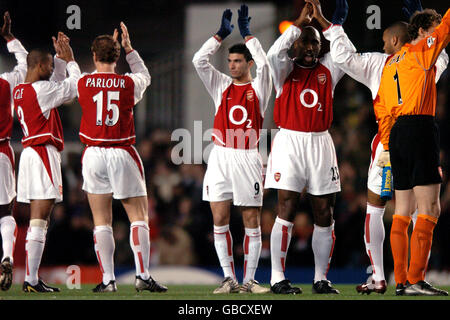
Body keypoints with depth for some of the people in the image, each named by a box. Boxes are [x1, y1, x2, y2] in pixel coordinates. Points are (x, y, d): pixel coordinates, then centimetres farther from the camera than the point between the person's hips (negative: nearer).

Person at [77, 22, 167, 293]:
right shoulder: (129, 84, -3)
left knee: (102, 221, 5)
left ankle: (108, 279, 1)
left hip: (94, 154, 1)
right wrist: (129, 49, 24)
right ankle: (143, 275, -5)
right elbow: (144, 76, 20)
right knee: (138, 217, 5)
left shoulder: (83, 83, -4)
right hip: (122, 153, -1)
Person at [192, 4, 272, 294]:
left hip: (248, 159, -3)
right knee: (220, 220, 0)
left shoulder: (258, 88, 5)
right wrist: (222, 34, 1)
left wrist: (247, 34, -9)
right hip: (220, 158, 3)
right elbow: (199, 60, 3)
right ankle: (229, 279, 6)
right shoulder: (221, 86, 12)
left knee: (252, 222, 0)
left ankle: (249, 280, 5)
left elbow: (264, 64, -13)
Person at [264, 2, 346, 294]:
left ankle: (321, 279, 10)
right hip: (289, 141, -3)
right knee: (286, 210, -9)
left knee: (325, 213, 2)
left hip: (320, 143, 3)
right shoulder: (286, 70, 4)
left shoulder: (328, 70, 12)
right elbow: (274, 53, -16)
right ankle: (278, 279, -8)